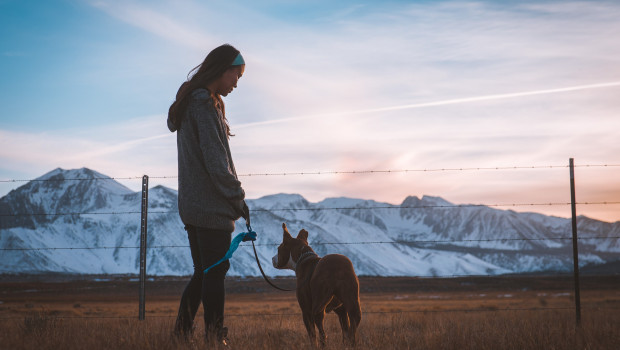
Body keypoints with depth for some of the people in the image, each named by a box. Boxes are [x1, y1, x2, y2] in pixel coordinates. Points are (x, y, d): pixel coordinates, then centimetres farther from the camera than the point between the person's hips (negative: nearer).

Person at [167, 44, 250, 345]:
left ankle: (182, 332, 15)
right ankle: (215, 338, -2)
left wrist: (232, 196, 16)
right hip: (212, 207, -10)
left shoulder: (189, 103, 17)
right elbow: (216, 161, -19)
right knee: (215, 274, -5)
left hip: (192, 206, 10)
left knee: (203, 273, 14)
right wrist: (238, 197, -10)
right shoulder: (205, 104, -14)